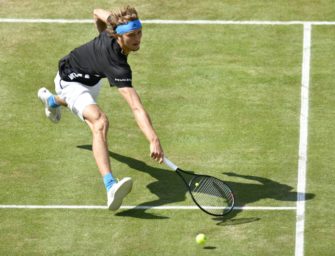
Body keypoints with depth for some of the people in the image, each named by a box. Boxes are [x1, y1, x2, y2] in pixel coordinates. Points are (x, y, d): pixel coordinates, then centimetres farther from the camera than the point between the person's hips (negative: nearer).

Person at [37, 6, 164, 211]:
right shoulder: (117, 67, -44)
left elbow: (98, 13, 0)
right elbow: (136, 108, -53)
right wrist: (154, 140, -61)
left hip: (90, 79, 10)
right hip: (72, 83, -10)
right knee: (100, 121, -38)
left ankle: (52, 100, 83)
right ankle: (111, 187, -58)